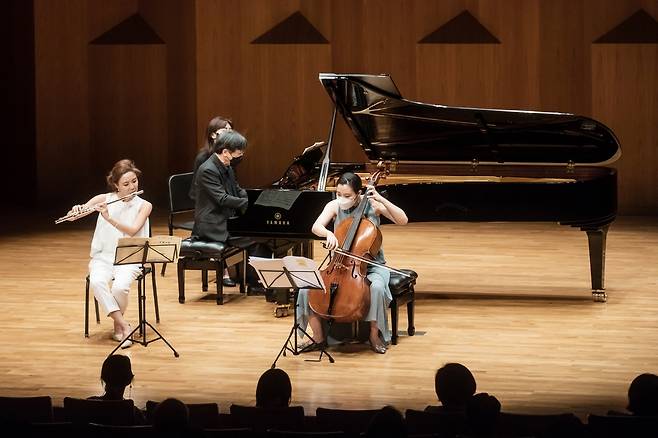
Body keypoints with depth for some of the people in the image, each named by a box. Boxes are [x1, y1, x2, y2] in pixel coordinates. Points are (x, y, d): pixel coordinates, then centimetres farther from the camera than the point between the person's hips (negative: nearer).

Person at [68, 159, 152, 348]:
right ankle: (123, 326, -23)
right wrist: (77, 210, -27)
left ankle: (117, 325, -5)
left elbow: (132, 230, -15)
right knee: (96, 282, -32)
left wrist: (109, 218, -28)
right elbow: (76, 212, -3)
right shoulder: (104, 199, 4)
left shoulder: (143, 205, 1)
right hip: (103, 256, 1)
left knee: (120, 286, -32)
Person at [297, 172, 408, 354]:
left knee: (377, 287, -37)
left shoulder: (372, 204, -7)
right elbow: (316, 226, -17)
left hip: (371, 265, -2)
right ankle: (318, 337, -1)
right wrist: (329, 234, -40)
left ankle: (375, 335, -16)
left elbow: (403, 220, -14)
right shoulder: (334, 206, -2)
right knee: (307, 288, -19)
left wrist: (381, 199, -23)